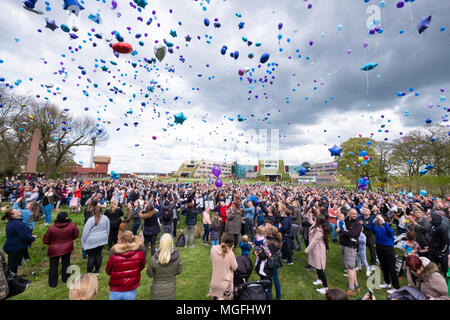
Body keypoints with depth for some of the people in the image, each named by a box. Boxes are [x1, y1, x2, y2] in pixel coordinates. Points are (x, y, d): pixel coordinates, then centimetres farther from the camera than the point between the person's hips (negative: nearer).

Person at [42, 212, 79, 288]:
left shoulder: (51, 228, -17)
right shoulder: (72, 225, -17)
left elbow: (45, 241, -6)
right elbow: (76, 235, -3)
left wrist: (52, 243, 13)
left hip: (54, 250, -1)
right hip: (67, 249, 1)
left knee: (53, 266, 16)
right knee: (66, 264, 19)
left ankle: (53, 283, 26)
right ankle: (66, 279, 32)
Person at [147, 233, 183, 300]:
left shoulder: (154, 259, -27)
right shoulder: (177, 256, -24)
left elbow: (149, 274, -9)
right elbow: (178, 271, -8)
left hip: (157, 291, -1)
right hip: (171, 290, 1)